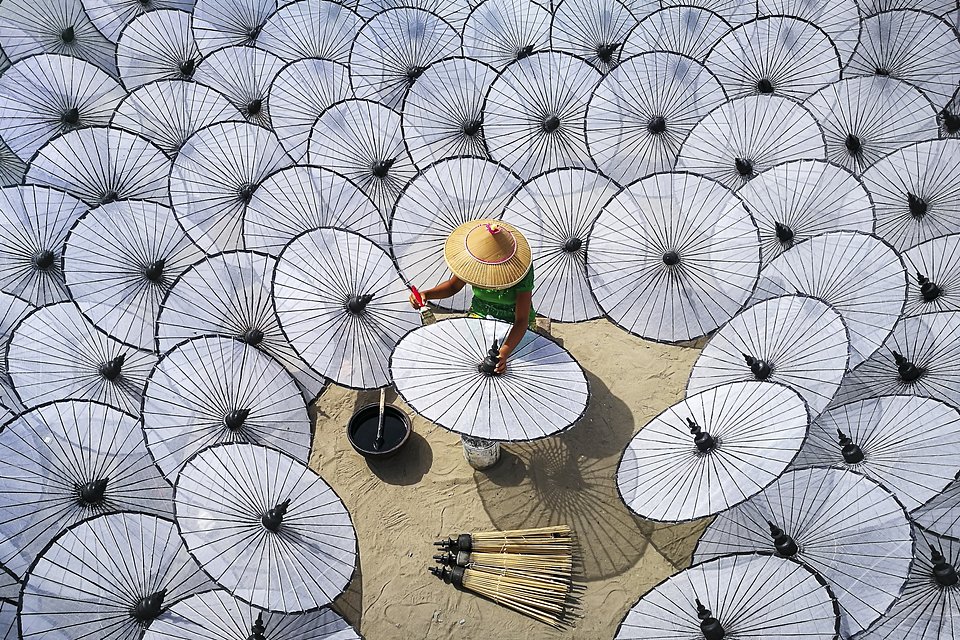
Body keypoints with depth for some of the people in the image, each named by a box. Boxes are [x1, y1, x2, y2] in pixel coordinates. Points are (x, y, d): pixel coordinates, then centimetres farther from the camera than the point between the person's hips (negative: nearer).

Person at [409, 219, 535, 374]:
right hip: (480, 314, 4)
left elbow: (521, 321, -31)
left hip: (514, 324, -3)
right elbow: (454, 286, 1)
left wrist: (504, 353, -46)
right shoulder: (473, 259, -19)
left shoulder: (521, 269, -31)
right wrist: (426, 294, -19)